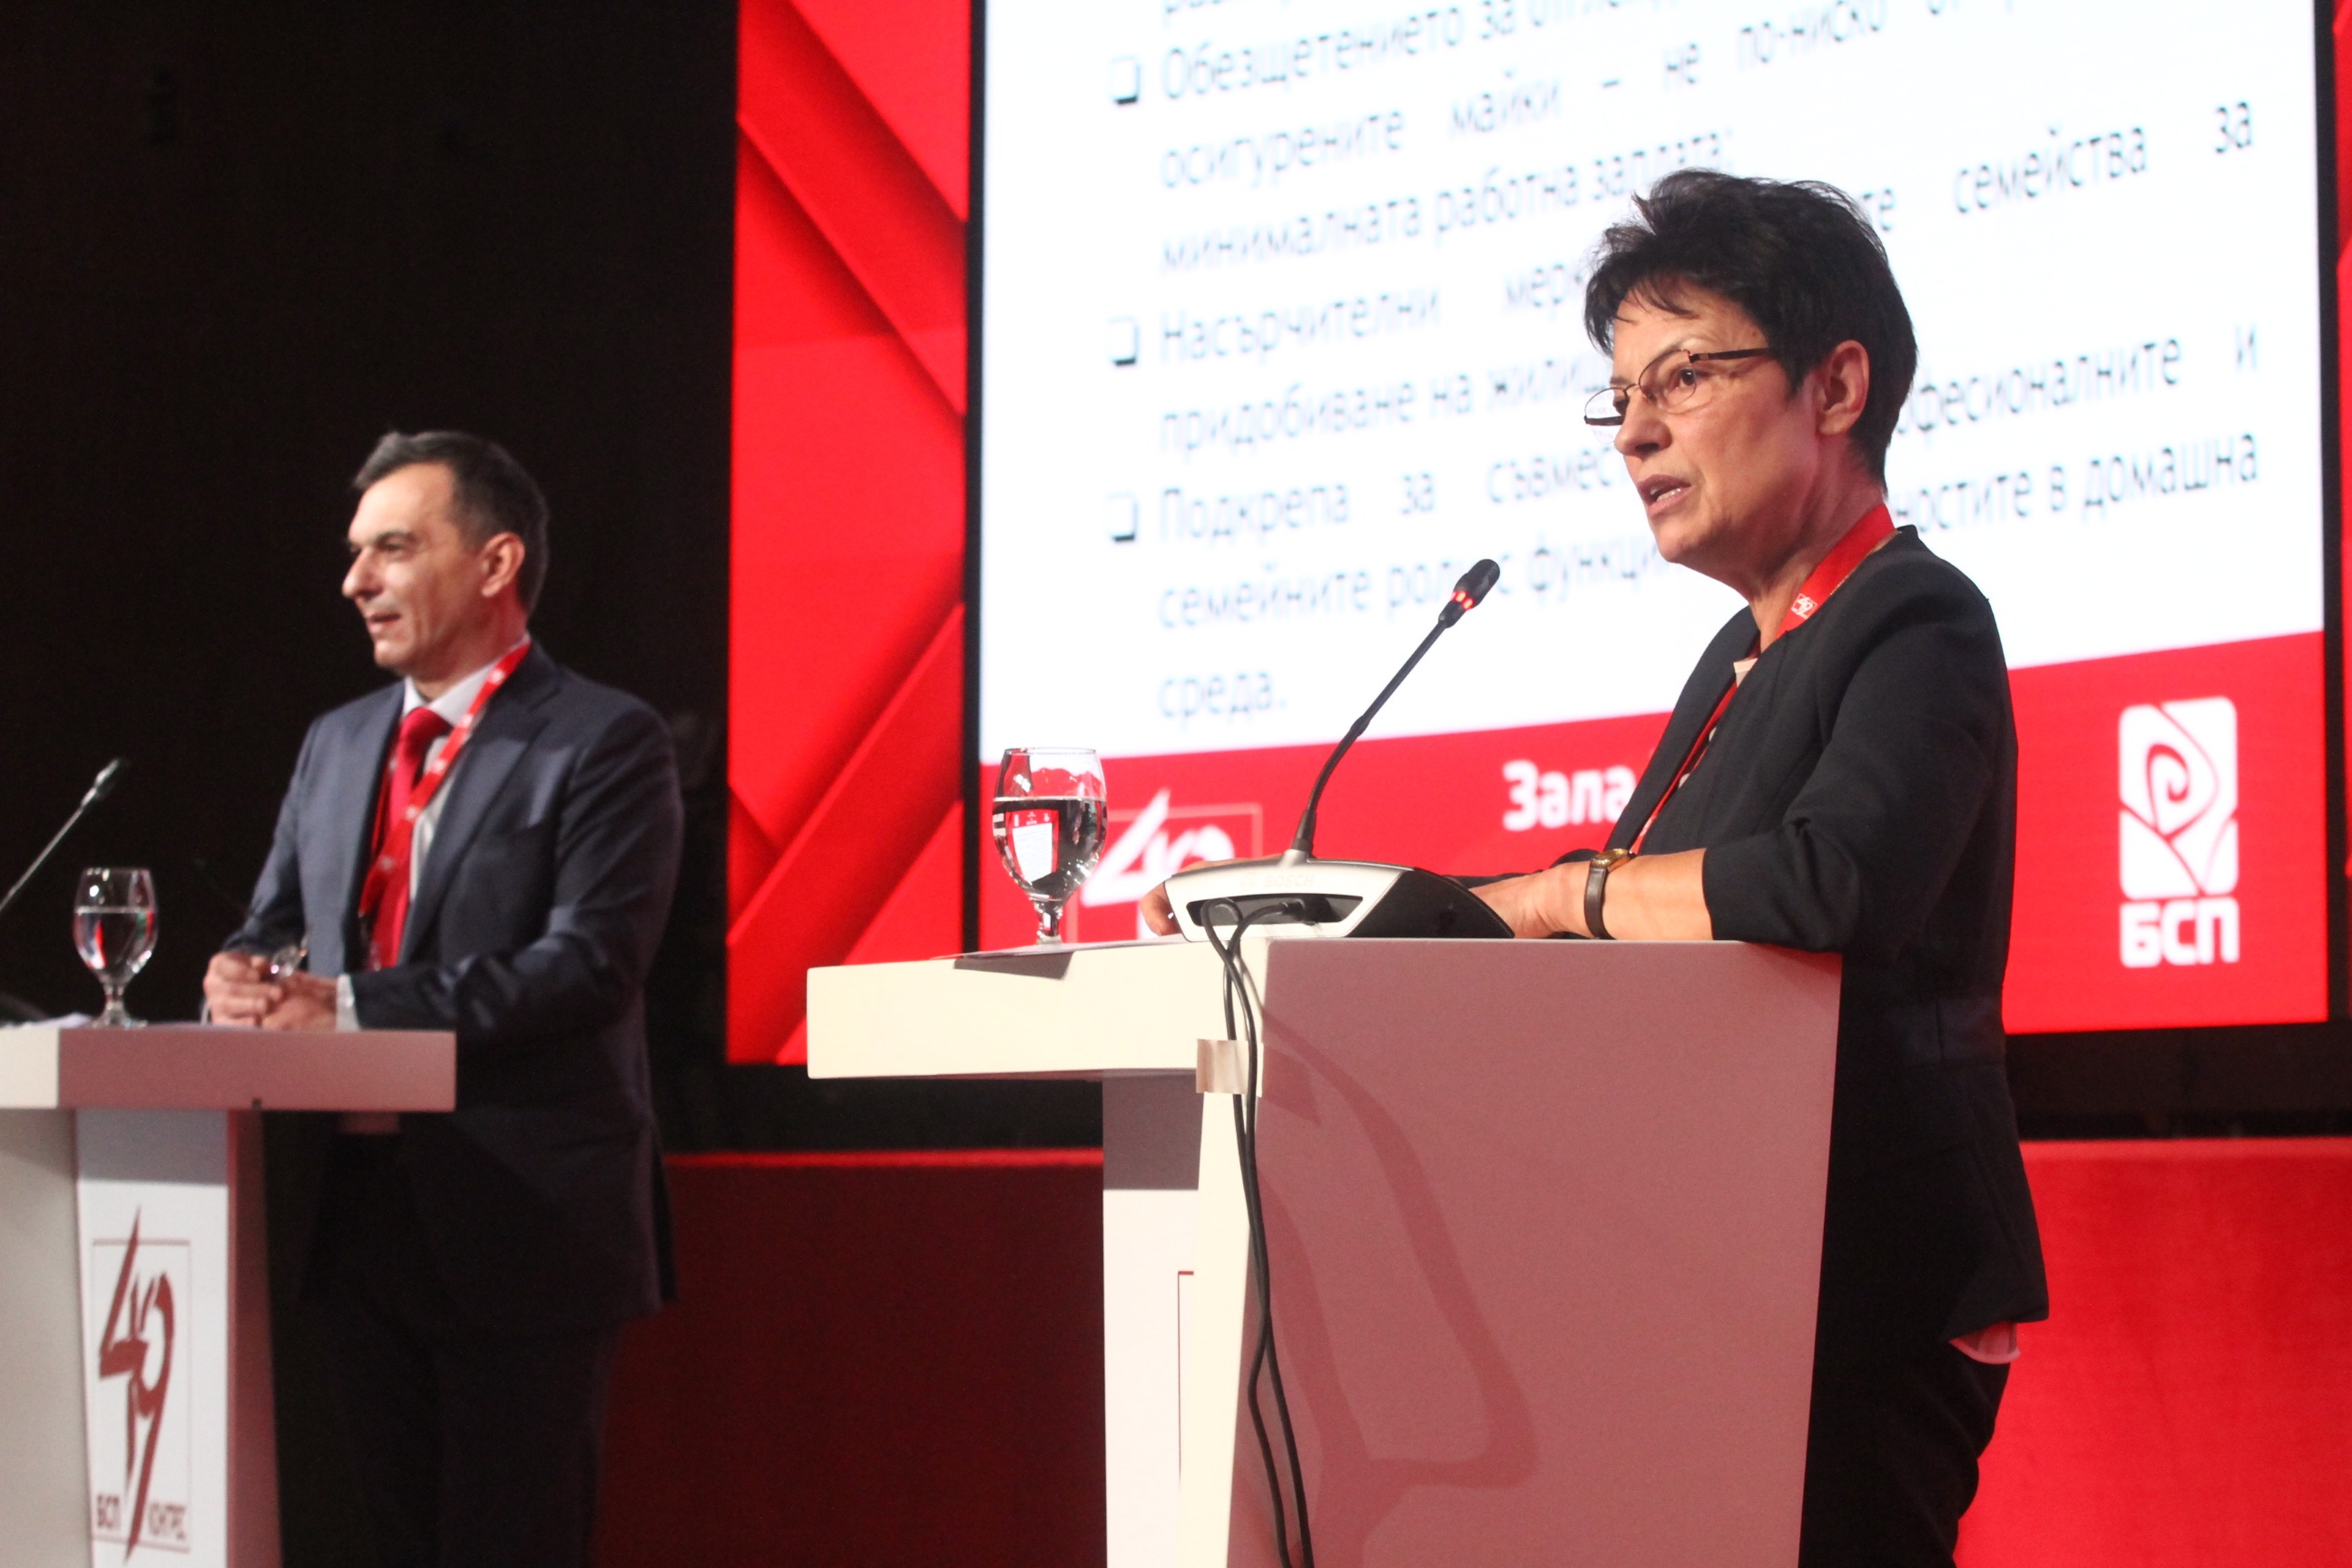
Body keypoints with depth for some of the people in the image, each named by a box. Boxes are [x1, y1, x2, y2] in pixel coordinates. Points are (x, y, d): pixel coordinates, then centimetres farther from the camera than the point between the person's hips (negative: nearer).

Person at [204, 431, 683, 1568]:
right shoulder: (336, 744, 16)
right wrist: (244, 977, -8)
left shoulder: (602, 742, -8)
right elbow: (274, 925, 19)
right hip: (365, 1213, 7)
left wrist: (351, 1006, -22)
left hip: (523, 1221, -7)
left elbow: (590, 958, -19)